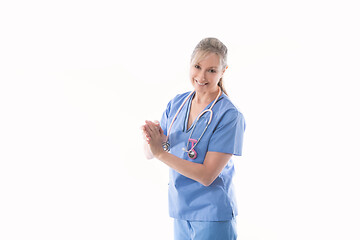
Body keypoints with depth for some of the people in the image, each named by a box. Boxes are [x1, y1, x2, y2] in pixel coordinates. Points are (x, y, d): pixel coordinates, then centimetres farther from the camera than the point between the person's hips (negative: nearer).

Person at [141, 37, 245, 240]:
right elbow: (149, 153, 4)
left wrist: (161, 152, -23)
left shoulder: (230, 116, -17)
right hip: (179, 210, 5)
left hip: (213, 217, -5)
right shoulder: (177, 103, 2)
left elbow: (207, 175, -20)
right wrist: (150, 138, -19)